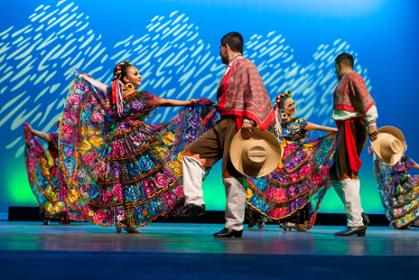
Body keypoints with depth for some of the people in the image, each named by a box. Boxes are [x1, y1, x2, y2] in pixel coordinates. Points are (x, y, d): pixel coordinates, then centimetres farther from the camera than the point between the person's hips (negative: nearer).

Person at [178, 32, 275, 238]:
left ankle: (235, 226, -2)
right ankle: (194, 202, -2)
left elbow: (255, 93, -17)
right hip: (223, 123, 10)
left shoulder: (245, 66, -4)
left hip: (237, 123, -10)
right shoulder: (229, 70, 23)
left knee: (231, 174, -8)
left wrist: (249, 119, -28)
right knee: (192, 153, 4)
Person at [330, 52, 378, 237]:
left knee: (346, 175, -13)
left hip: (351, 128, -10)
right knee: (336, 175, 11)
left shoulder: (351, 77, -4)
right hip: (346, 130, 10)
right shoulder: (344, 81, 24)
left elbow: (366, 99, -17)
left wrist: (371, 122, -26)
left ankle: (355, 223, -13)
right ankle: (358, 215, 8)